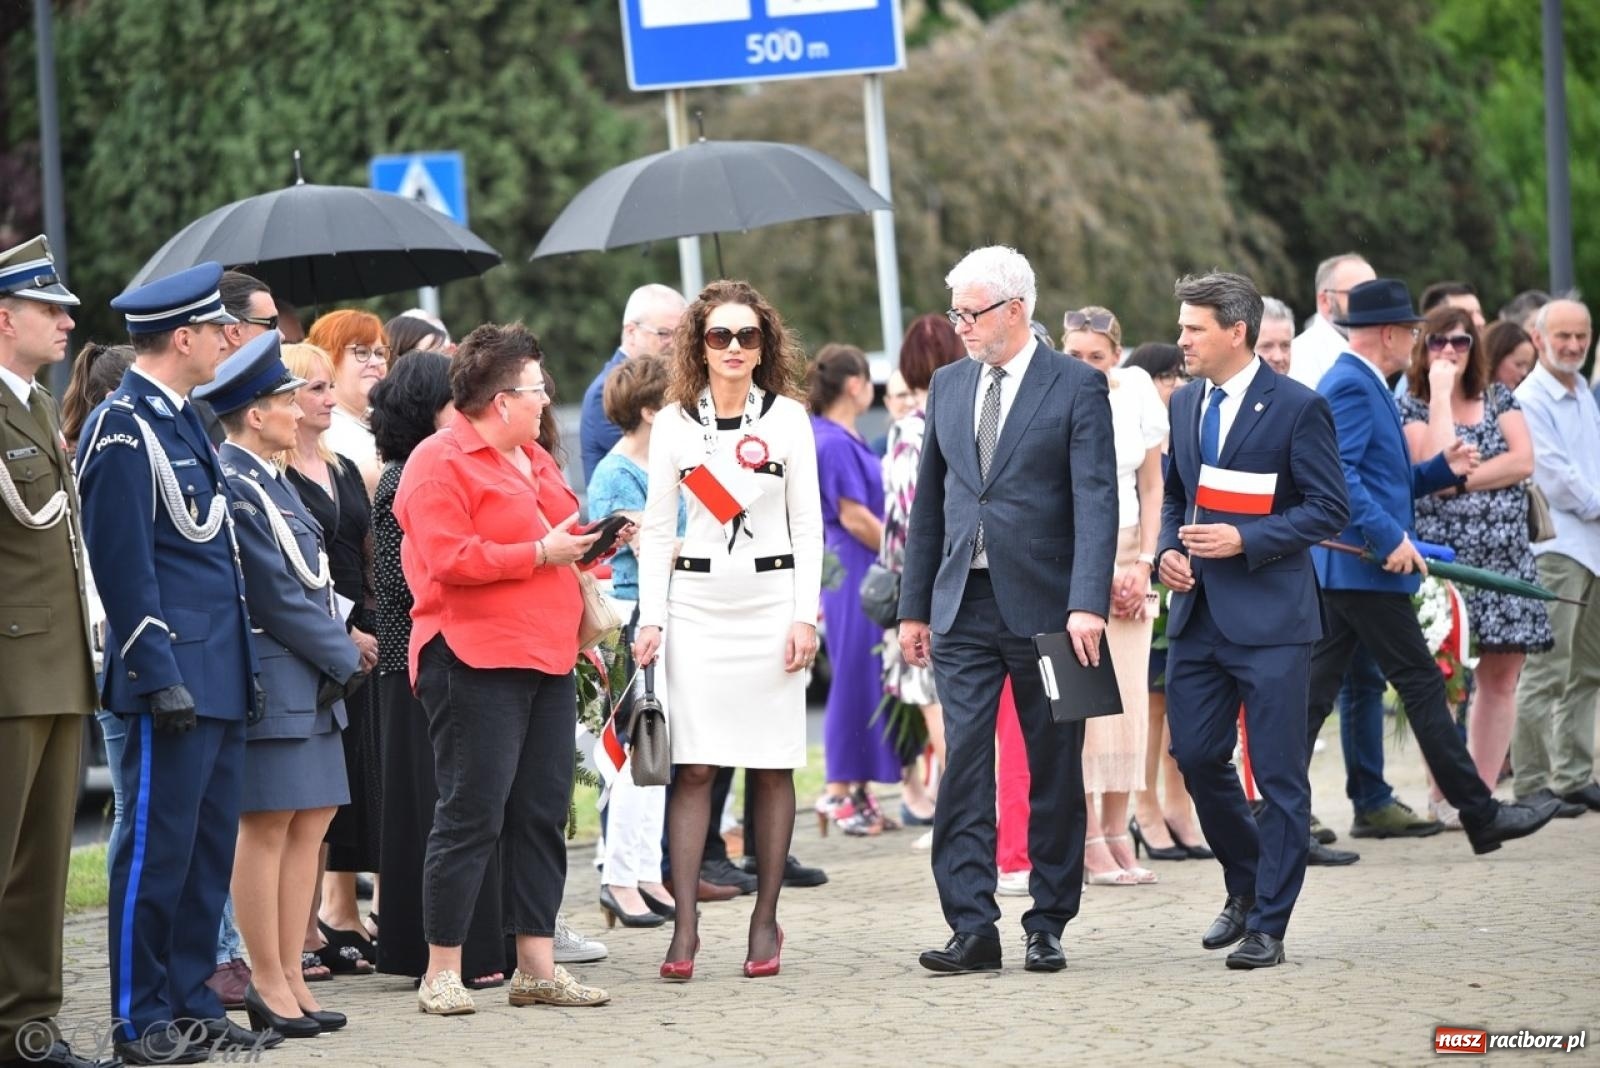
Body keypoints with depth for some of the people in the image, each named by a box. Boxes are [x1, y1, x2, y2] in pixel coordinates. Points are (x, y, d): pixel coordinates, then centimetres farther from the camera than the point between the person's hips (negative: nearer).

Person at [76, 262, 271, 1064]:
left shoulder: (182, 421, 17)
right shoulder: (122, 427, -12)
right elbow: (125, 563, -17)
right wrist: (162, 678, -19)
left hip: (220, 678, 9)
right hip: (173, 678, -9)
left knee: (212, 846, 11)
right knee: (157, 848, -5)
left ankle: (191, 997, 18)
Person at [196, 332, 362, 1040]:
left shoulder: (270, 482, 17)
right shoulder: (230, 485, -13)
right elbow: (276, 594, -15)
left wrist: (336, 654, 5)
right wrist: (342, 658, -8)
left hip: (309, 681, 9)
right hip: (270, 679, -9)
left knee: (310, 823, 8)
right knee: (268, 825, -5)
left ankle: (290, 975, 12)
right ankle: (268, 984, 0)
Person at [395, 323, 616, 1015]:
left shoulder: (532, 460, 20)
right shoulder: (440, 464, -9)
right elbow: (450, 561, -19)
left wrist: (593, 542, 10)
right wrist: (540, 551, -15)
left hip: (546, 659, 9)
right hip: (476, 662, -9)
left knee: (542, 814, 7)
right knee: (471, 816, -8)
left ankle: (537, 967, 12)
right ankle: (441, 974, -2)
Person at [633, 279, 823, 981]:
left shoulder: (786, 417, 3)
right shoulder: (674, 423, 6)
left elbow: (807, 523, 3)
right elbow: (657, 528, 8)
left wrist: (805, 615, -5)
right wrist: (651, 618, 0)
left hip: (771, 600, 0)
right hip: (696, 601, 0)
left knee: (772, 765, 1)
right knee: (693, 767, -5)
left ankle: (766, 919, 8)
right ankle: (684, 927, -6)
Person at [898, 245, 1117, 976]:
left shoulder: (1076, 387, -4)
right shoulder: (947, 386, 12)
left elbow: (1096, 500, -12)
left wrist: (1087, 603, -22)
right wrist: (914, 606, 13)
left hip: (1045, 607, -4)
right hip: (963, 608, 4)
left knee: (1054, 772, 4)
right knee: (963, 767, -4)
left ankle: (1048, 925, 12)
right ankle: (972, 928, -4)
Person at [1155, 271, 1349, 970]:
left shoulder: (1296, 408, -8)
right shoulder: (1185, 405, 12)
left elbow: (1328, 509, -9)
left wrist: (1245, 539, -18)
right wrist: (1168, 549, 3)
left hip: (1270, 618, -7)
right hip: (1197, 614, 7)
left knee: (1279, 774, -2)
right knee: (1196, 756, 7)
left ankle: (1268, 926, 3)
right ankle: (1245, 886, 29)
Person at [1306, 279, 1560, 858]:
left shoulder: (1362, 385, 20)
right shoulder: (1351, 386, -14)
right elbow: (1341, 474, -24)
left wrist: (1441, 470, 12)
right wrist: (1390, 538, -26)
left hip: (1339, 569, 10)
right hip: (1366, 570, -10)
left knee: (1317, 689, 7)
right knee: (1422, 685, -5)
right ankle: (1479, 814, -1)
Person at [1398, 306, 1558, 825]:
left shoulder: (1499, 399, 14)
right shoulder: (1411, 407, 2)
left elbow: (1523, 461, 0)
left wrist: (1462, 479, -10)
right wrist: (1441, 395, -10)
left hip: (1505, 555, 5)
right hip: (1445, 553, -4)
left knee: (1501, 679, 1)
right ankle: (1445, 799, -5)